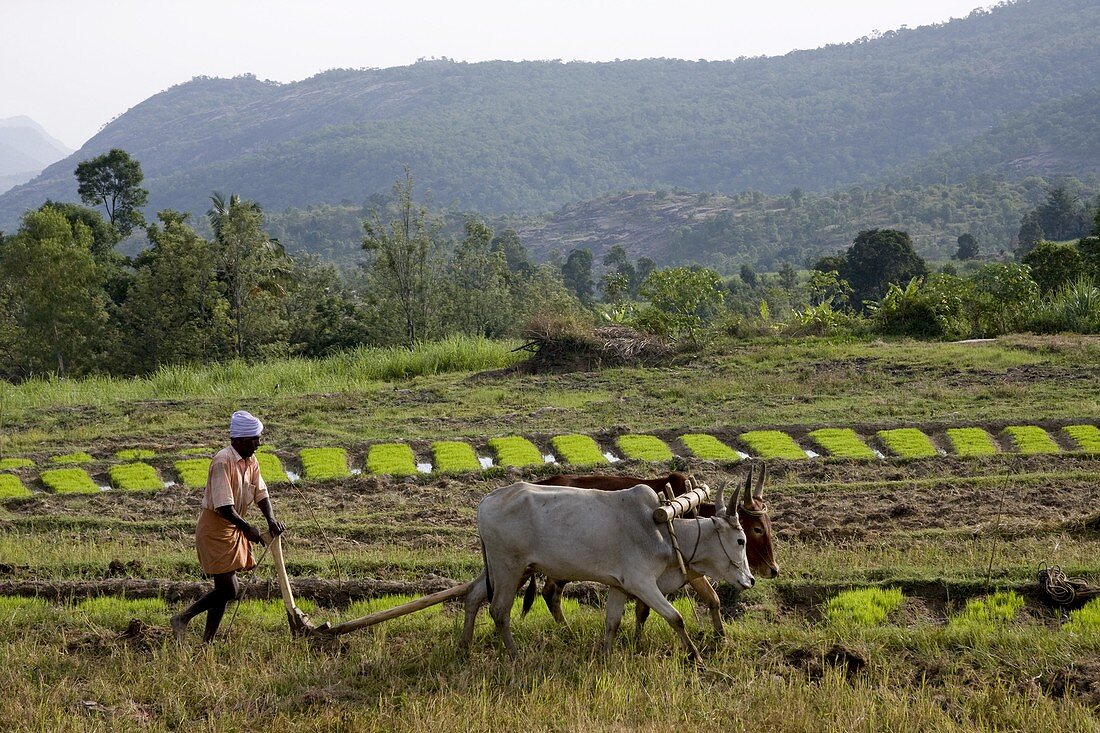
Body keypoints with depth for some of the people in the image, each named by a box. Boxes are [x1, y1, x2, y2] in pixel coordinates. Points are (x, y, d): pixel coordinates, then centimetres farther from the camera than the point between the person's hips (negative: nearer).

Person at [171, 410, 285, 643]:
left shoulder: (251, 462, 7)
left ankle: (207, 642, 14)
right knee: (229, 589, -11)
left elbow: (261, 494, 8)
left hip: (233, 531, 9)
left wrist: (271, 520, -10)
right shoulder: (223, 462, -20)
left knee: (224, 590, 9)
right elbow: (224, 506, -25)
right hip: (215, 531, -9)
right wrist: (247, 529, -26)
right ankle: (182, 619, 2)